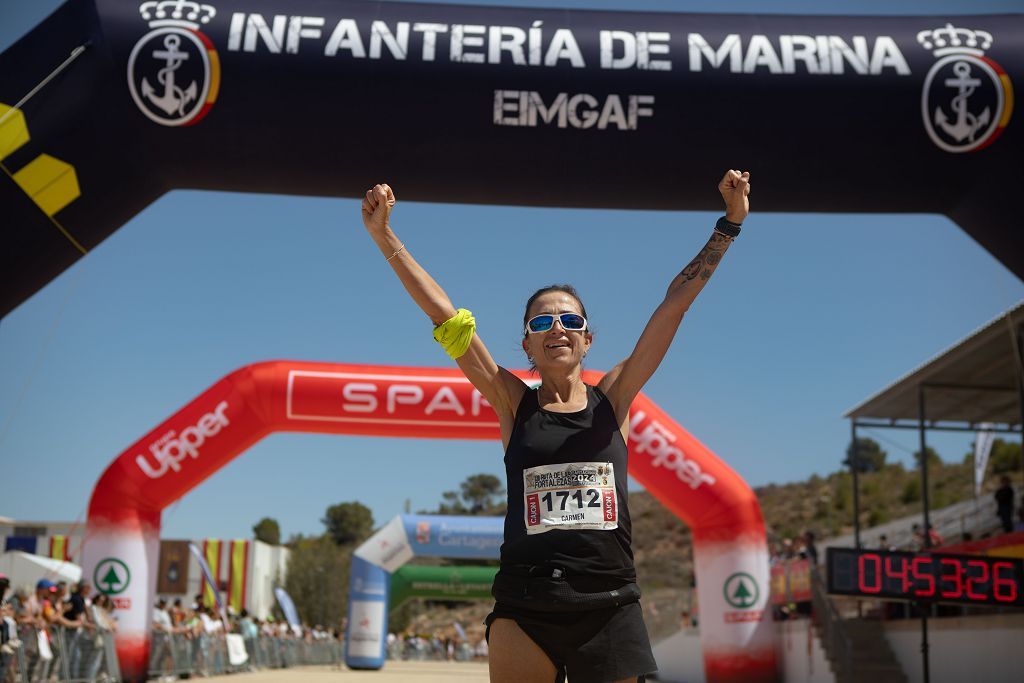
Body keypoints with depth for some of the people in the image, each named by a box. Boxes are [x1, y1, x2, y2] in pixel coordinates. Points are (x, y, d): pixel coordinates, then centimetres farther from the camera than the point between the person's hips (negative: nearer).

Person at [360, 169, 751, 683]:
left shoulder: (612, 398, 6)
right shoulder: (513, 403, 5)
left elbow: (675, 303, 4)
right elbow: (442, 312, 0)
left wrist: (730, 223, 3)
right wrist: (384, 236, -4)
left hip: (609, 606, 1)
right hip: (524, 609, -1)